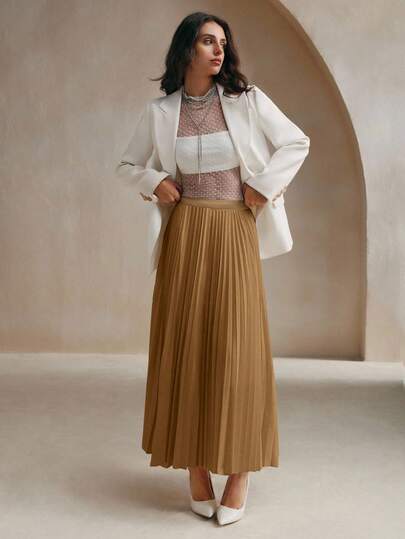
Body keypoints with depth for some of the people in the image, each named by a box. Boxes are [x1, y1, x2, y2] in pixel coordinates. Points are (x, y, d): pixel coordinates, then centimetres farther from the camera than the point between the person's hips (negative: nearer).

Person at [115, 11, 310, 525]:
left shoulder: (246, 99, 2)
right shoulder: (159, 111, 6)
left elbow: (297, 142, 8)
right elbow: (127, 165, 17)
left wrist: (262, 187, -2)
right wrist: (155, 183, -1)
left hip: (233, 234, -1)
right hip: (184, 235, 2)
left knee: (236, 343, -3)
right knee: (185, 344, 1)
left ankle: (240, 473, 6)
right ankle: (196, 468, 11)